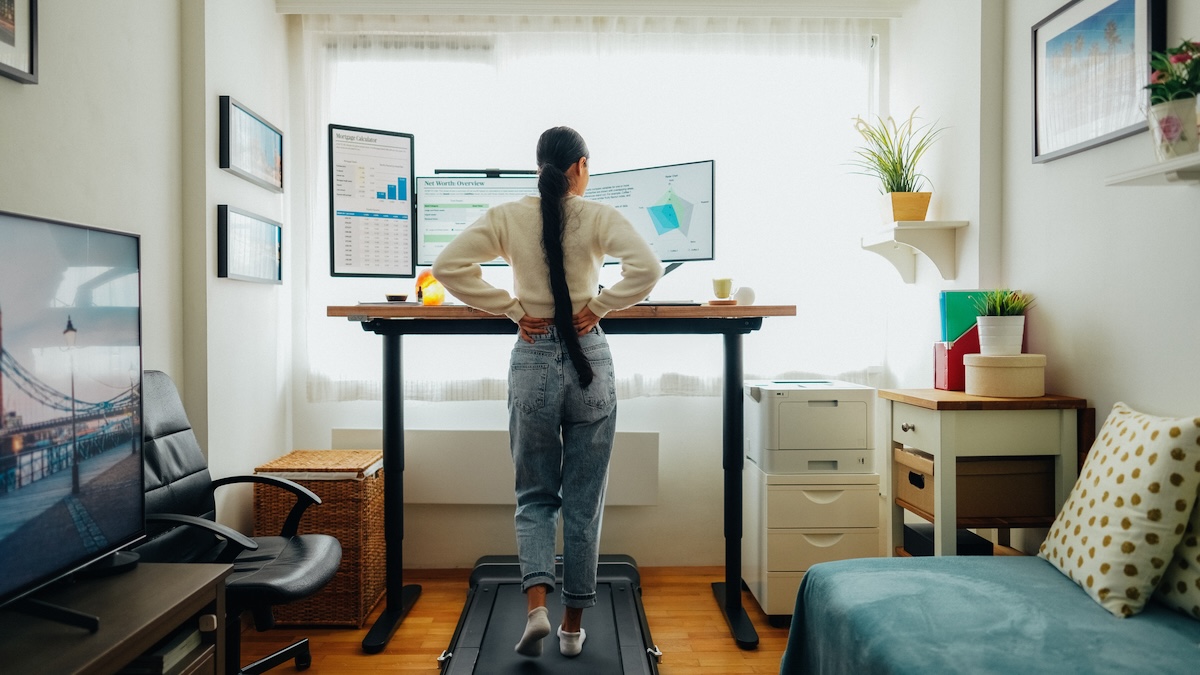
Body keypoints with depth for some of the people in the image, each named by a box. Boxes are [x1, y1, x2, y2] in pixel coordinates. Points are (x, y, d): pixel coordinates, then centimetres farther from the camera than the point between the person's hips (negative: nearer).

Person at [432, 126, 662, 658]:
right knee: (583, 503, 10)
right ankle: (573, 625, 20)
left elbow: (448, 265, -7)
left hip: (532, 361, 1)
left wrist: (512, 309, -4)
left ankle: (536, 605, 0)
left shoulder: (508, 216, 1)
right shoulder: (599, 216, -4)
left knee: (535, 496, 16)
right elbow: (647, 268, -19)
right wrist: (597, 307, -7)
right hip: (589, 359, -1)